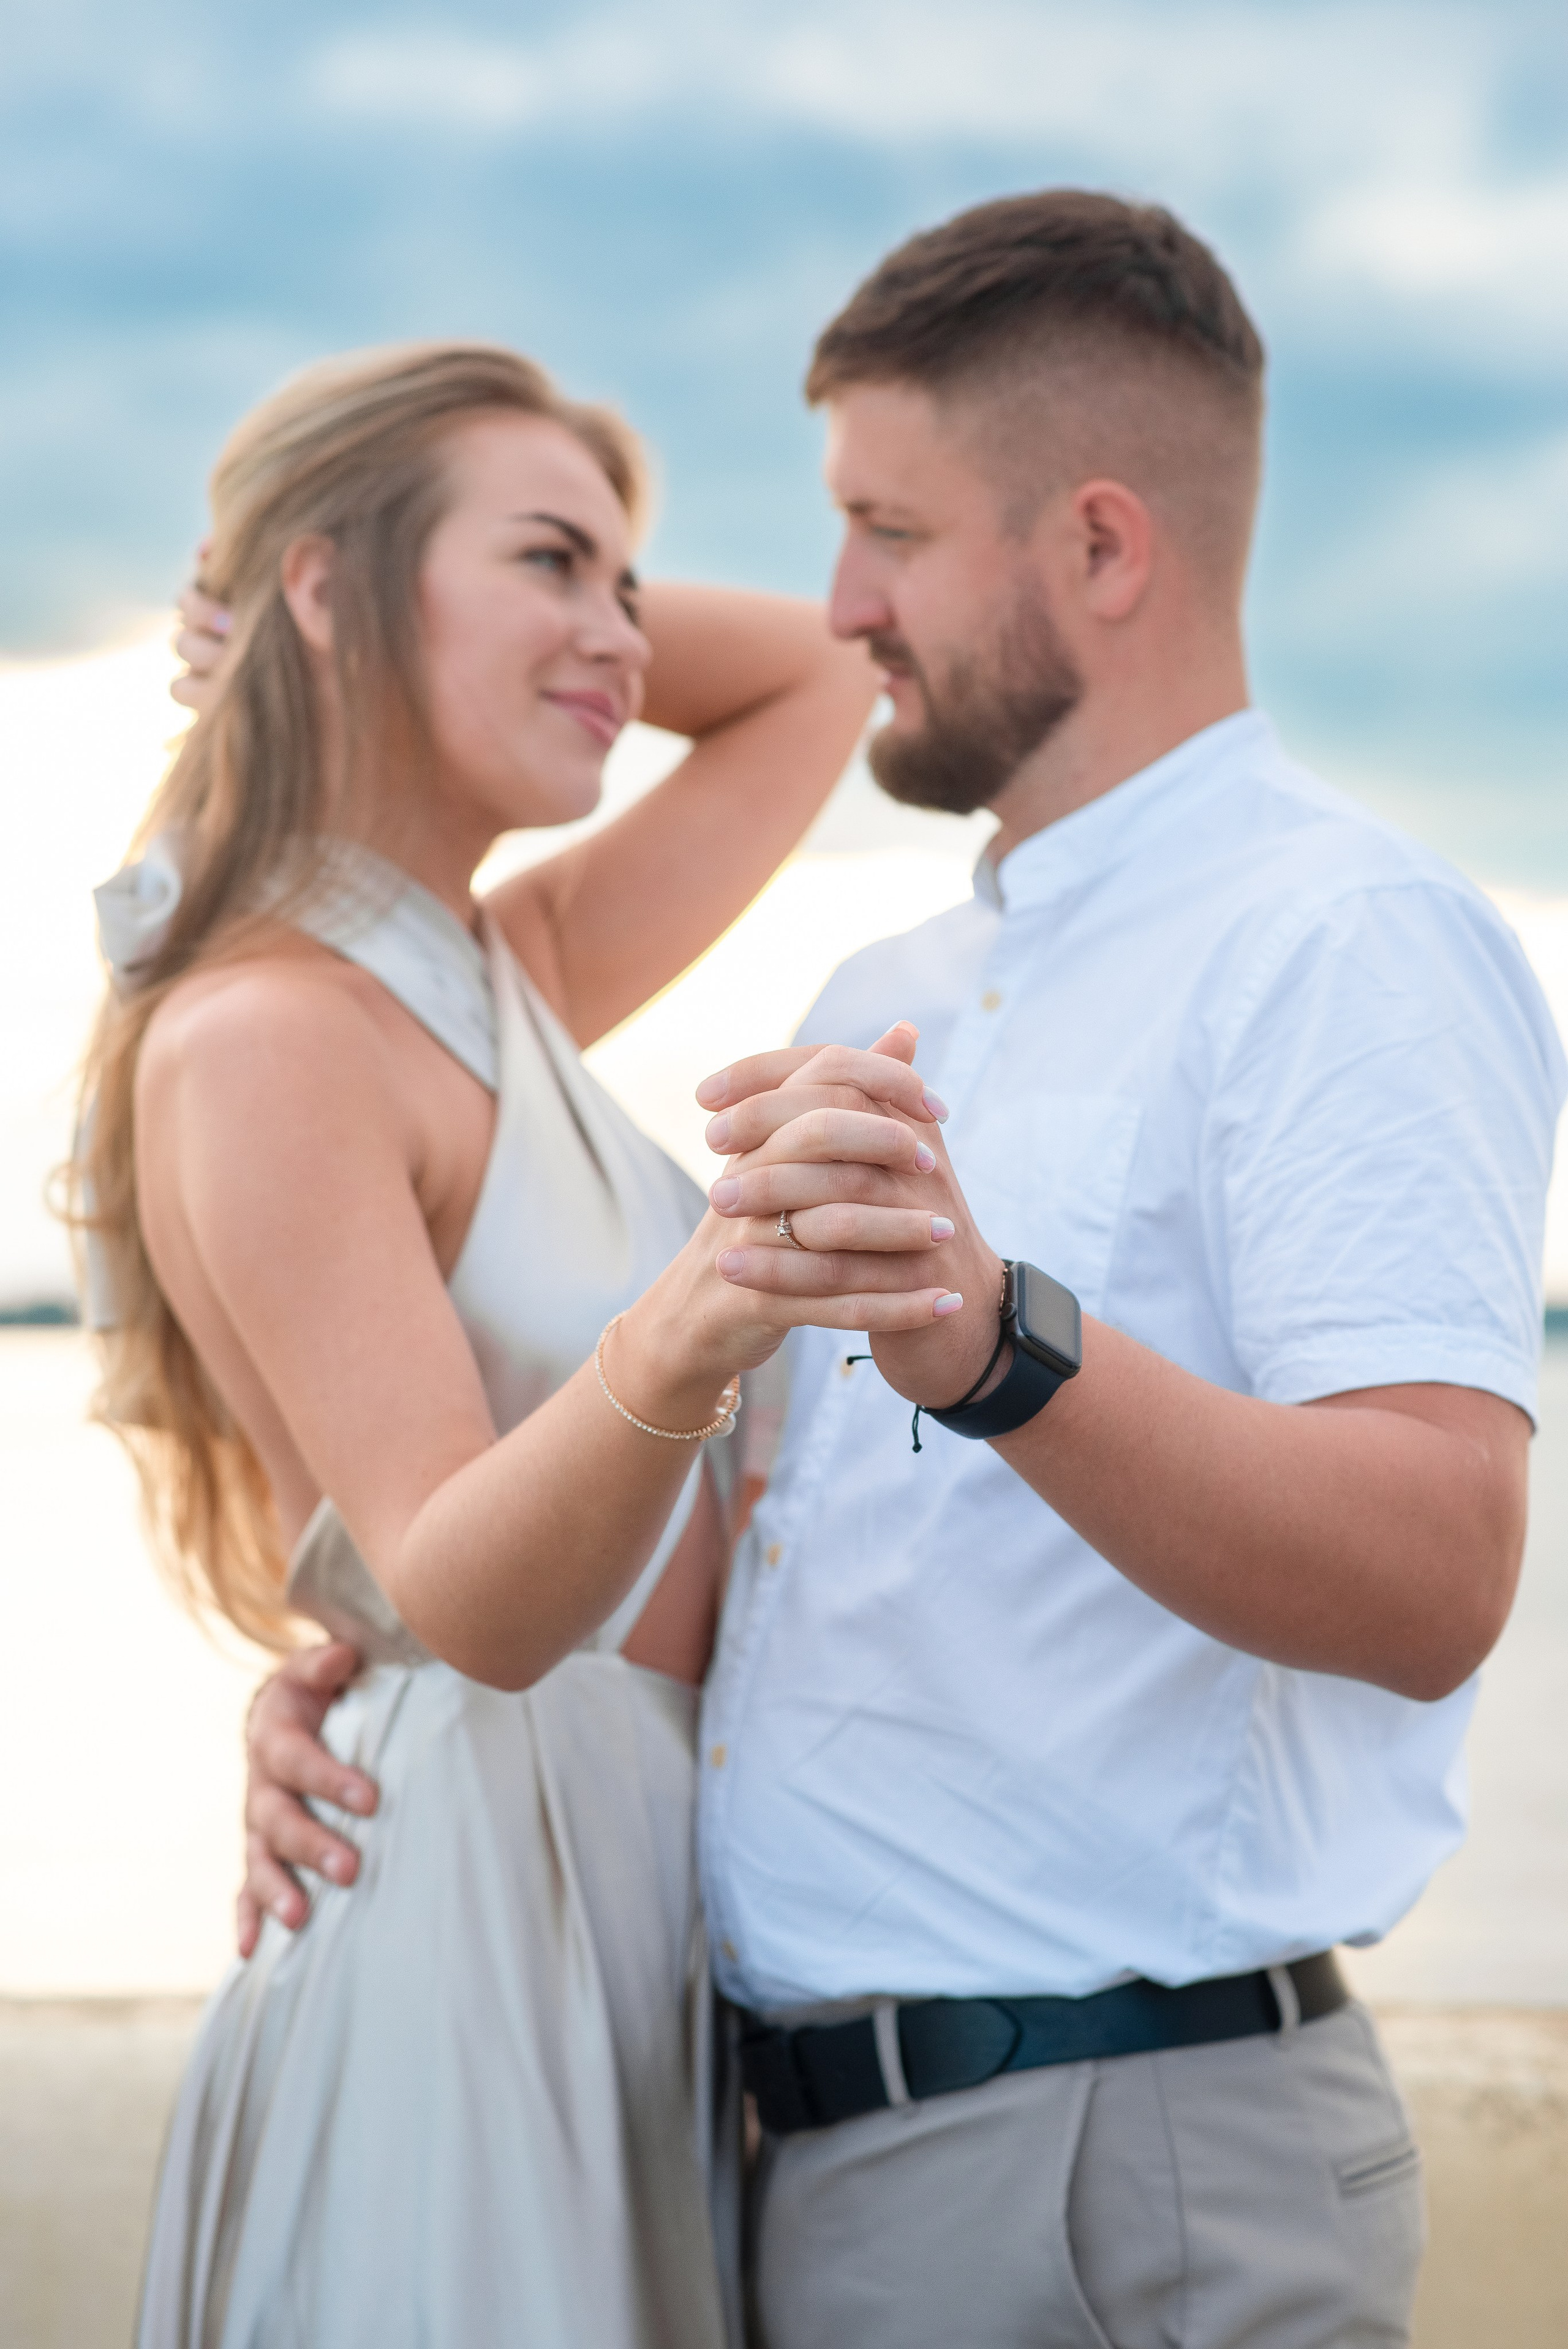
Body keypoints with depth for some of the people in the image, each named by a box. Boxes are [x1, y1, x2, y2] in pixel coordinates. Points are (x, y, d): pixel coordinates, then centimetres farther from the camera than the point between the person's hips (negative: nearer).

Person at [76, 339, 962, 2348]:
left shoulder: (507, 978, 10)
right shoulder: (261, 1041, -15)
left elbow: (817, 677, 22)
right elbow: (464, 1595, -25)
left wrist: (512, 616, 8)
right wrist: (674, 1353, -44)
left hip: (648, 1899, 8)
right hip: (476, 1916, -8)